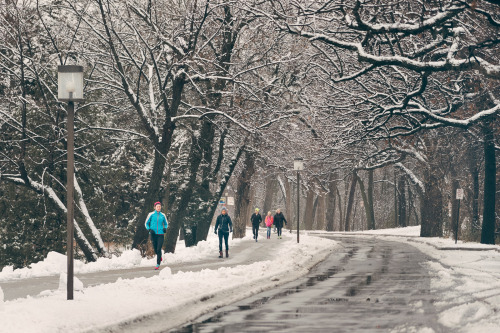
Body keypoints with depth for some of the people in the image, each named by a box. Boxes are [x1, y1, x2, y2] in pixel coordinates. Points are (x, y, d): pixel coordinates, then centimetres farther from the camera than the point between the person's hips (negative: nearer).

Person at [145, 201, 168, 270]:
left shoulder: (163, 215, 6)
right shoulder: (151, 214, 2)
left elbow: (166, 224, 20)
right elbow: (146, 223, 9)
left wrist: (165, 228, 0)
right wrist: (149, 229, -8)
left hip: (161, 234, 0)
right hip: (153, 234, 0)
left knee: (159, 249, -10)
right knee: (155, 249, 7)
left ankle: (158, 264, -5)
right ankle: (159, 257, 40)